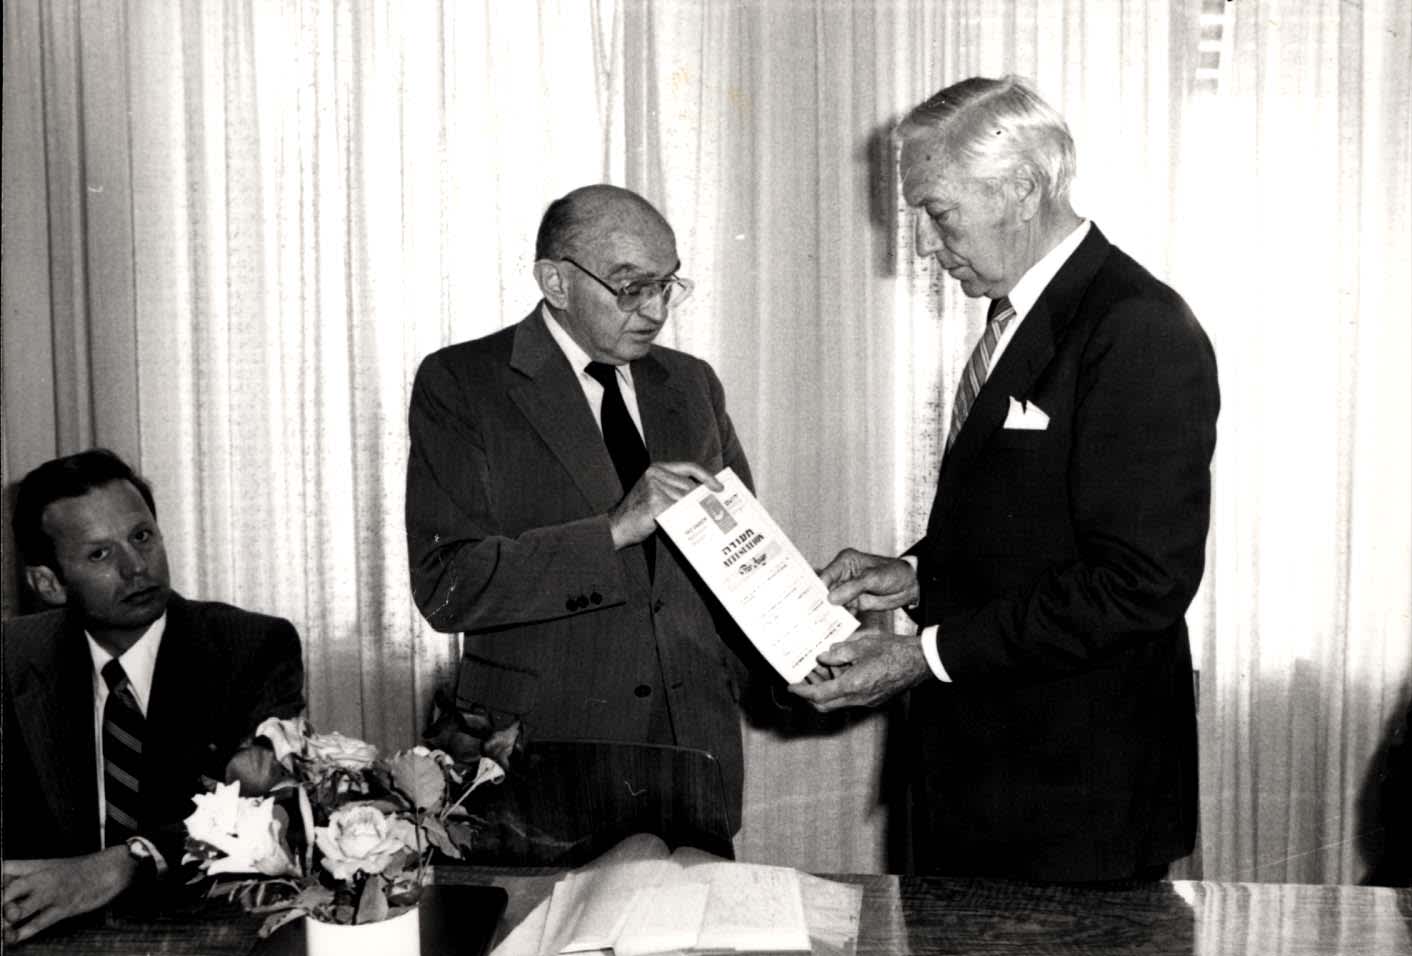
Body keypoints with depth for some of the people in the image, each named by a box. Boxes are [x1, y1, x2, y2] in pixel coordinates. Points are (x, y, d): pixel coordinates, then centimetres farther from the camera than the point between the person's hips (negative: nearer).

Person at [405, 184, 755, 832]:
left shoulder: (692, 384, 12)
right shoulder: (459, 384, -5)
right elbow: (445, 584, -15)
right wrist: (613, 530, -22)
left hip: (698, 747, 4)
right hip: (543, 746, -4)